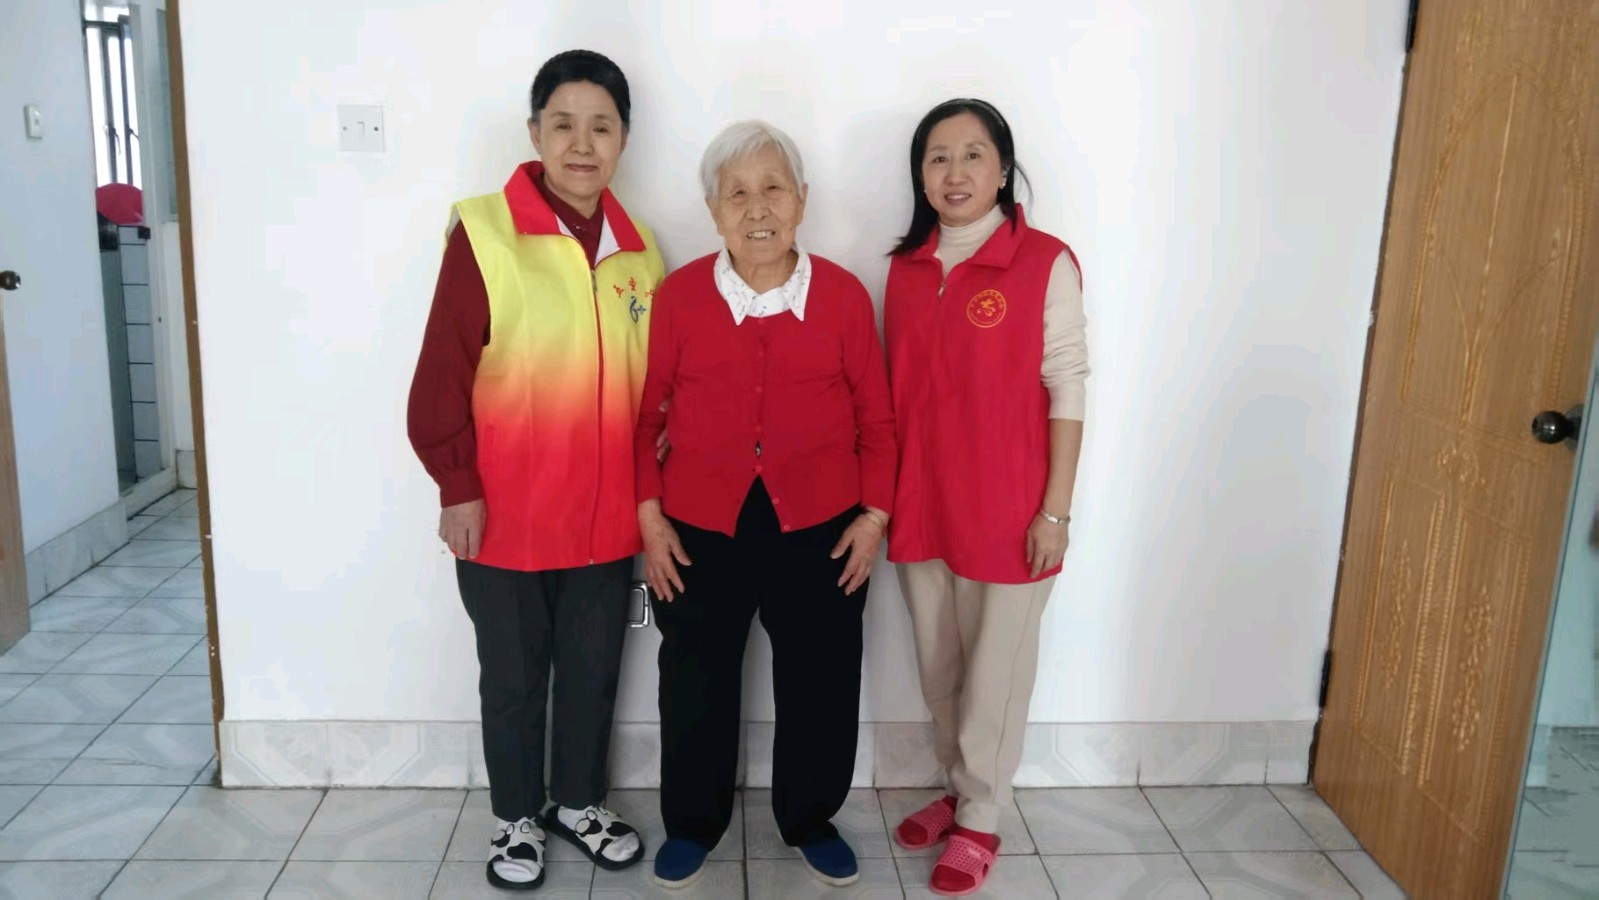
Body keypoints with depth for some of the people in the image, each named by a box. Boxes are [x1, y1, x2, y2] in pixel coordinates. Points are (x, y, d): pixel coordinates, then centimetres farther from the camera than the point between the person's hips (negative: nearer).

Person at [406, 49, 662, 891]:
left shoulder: (638, 250, 4)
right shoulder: (483, 231, -11)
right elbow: (443, 374, -10)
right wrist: (457, 485, -11)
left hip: (607, 513, 4)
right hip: (505, 513, -4)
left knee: (593, 669, 17)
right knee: (513, 676, 14)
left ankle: (577, 801, 39)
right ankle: (515, 817, 34)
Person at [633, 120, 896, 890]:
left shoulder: (843, 295, -5)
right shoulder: (679, 294, -6)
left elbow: (876, 418, 2)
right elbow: (644, 413, 1)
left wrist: (875, 514, -2)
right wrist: (648, 516, -3)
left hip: (820, 527, 1)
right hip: (699, 528, 0)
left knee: (820, 684, 14)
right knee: (696, 684, 13)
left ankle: (811, 820, 38)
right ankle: (692, 824, 37)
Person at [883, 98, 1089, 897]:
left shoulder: (1046, 264, -9)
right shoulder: (905, 267, 5)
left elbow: (1067, 392, -9)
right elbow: (890, 388, 10)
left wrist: (1055, 509, -11)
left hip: (1006, 505, -5)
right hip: (919, 501, 5)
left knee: (995, 668, 9)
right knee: (937, 665, 17)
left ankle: (979, 820, 28)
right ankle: (959, 790, 38)